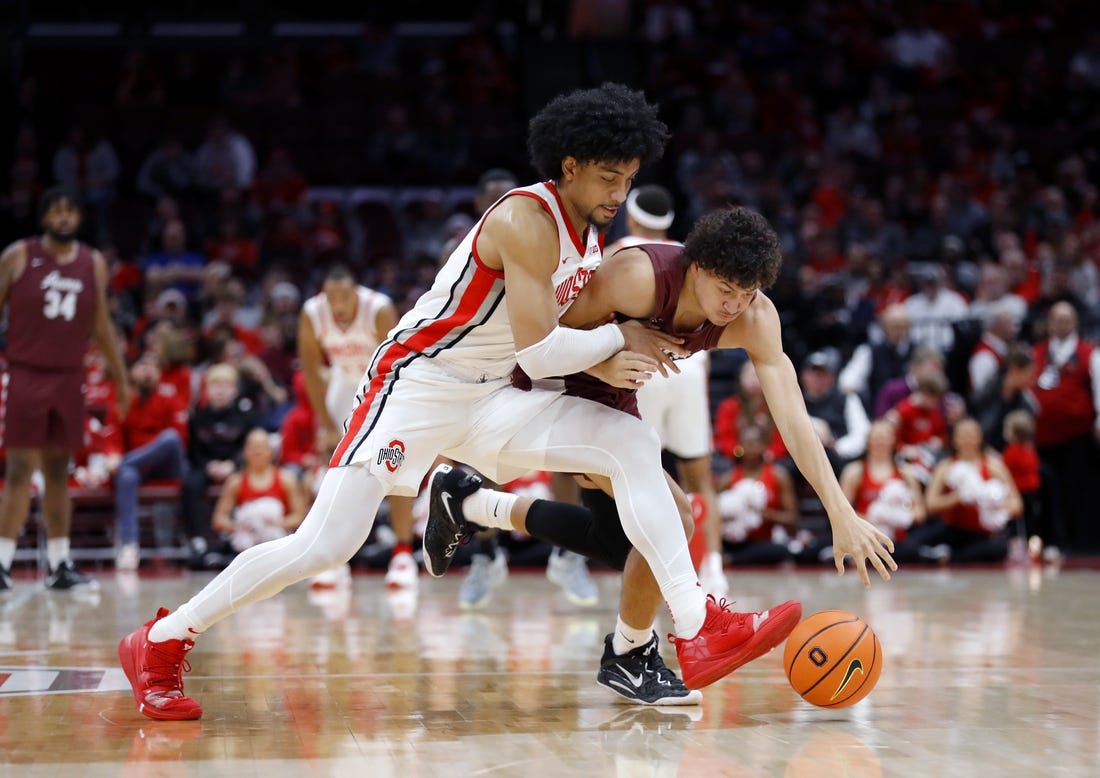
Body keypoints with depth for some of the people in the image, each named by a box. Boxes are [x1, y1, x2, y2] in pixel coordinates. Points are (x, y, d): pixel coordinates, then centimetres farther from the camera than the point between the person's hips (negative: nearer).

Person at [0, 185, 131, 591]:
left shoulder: (93, 263, 8)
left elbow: (101, 325, 16)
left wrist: (121, 378, 16)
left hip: (69, 378, 4)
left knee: (58, 473, 8)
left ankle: (60, 566, 12)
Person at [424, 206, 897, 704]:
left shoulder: (756, 318, -20)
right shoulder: (639, 276, -34)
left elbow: (793, 418, -25)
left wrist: (842, 515, -31)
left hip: (616, 399, 7)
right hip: (559, 387, -7)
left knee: (622, 545, 19)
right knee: (670, 517, -21)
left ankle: (465, 501, 34)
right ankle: (628, 657, 1)